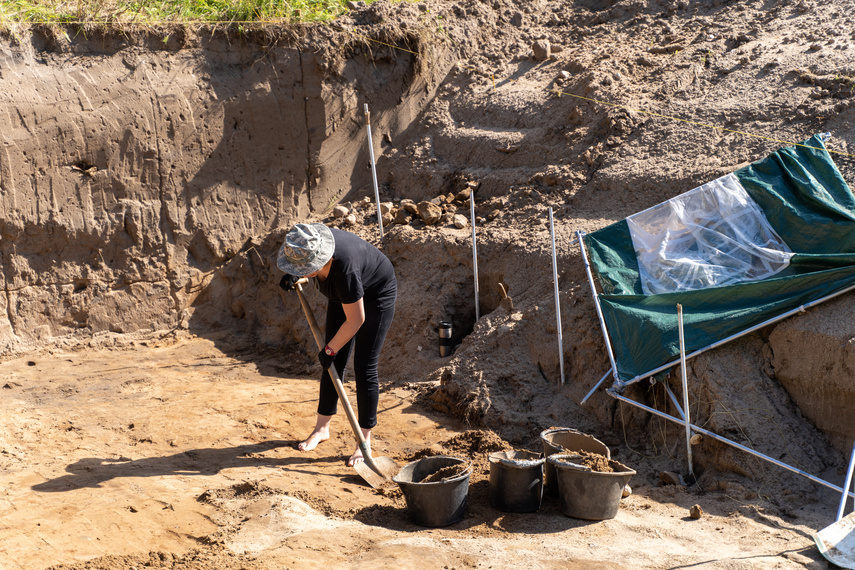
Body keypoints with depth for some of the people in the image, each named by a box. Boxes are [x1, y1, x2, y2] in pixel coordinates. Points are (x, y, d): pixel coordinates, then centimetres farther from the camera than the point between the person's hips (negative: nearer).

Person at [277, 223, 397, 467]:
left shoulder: (343, 266, -42)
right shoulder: (307, 245, -24)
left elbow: (356, 320, -30)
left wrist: (329, 350, -19)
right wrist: (292, 275, -12)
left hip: (377, 294, -7)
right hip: (344, 296, 7)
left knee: (364, 367, -8)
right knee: (334, 363, 7)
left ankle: (365, 441, 0)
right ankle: (322, 428, 20)